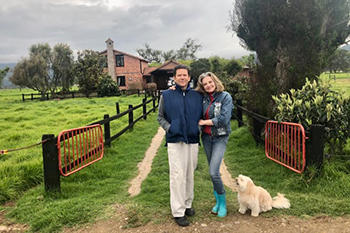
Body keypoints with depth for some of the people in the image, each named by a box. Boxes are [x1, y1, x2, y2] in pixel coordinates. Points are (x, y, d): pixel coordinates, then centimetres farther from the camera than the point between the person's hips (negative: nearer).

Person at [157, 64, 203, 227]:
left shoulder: (197, 96, 8)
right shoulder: (166, 95, 4)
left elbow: (201, 116, 18)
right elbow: (160, 117, 7)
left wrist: (199, 128, 1)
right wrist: (169, 128, -8)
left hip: (193, 141, 3)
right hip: (175, 141, -3)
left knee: (190, 174, 12)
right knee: (178, 175, -5)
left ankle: (187, 204, 28)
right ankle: (178, 211, 4)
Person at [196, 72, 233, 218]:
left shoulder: (225, 97, -9)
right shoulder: (203, 98, 4)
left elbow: (224, 119, -18)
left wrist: (204, 122, -13)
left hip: (220, 138, -5)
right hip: (206, 137, 5)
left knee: (213, 172, -14)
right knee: (213, 171, 12)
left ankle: (222, 203, 7)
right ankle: (218, 201, 27)